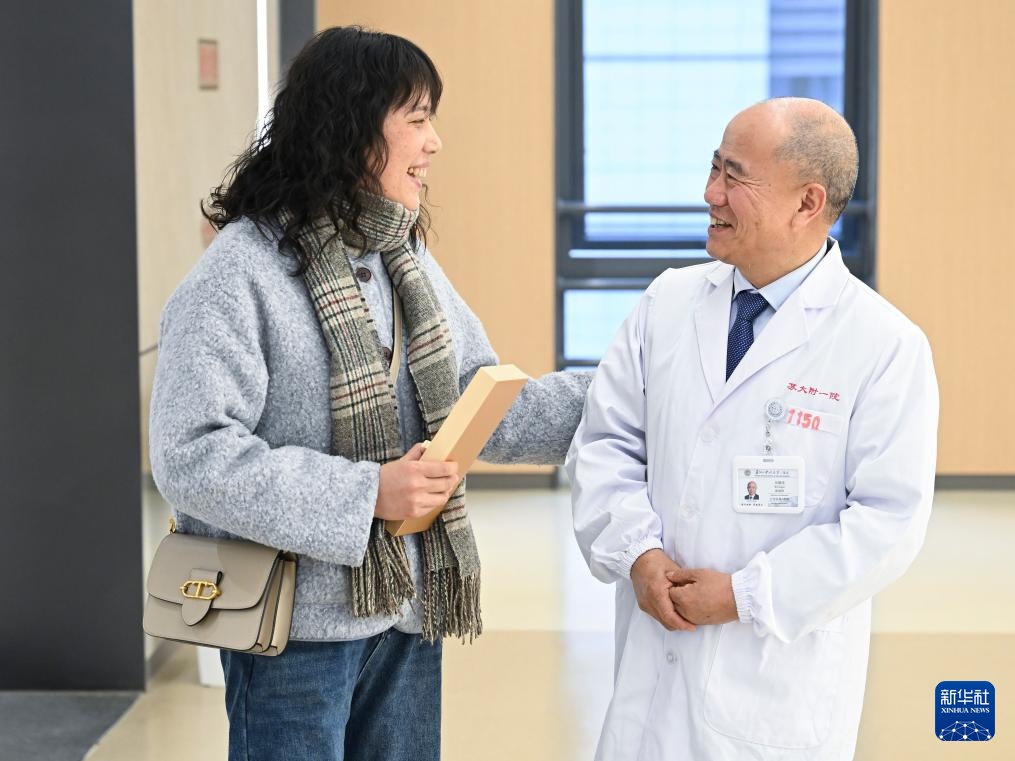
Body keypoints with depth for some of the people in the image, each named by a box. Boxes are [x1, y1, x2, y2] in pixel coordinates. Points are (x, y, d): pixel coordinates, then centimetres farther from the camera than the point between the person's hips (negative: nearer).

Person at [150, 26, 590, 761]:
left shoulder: (409, 261, 10)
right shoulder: (241, 273, -15)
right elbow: (192, 457, -21)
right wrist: (367, 494, -23)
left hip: (409, 615, 7)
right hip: (299, 628, -7)